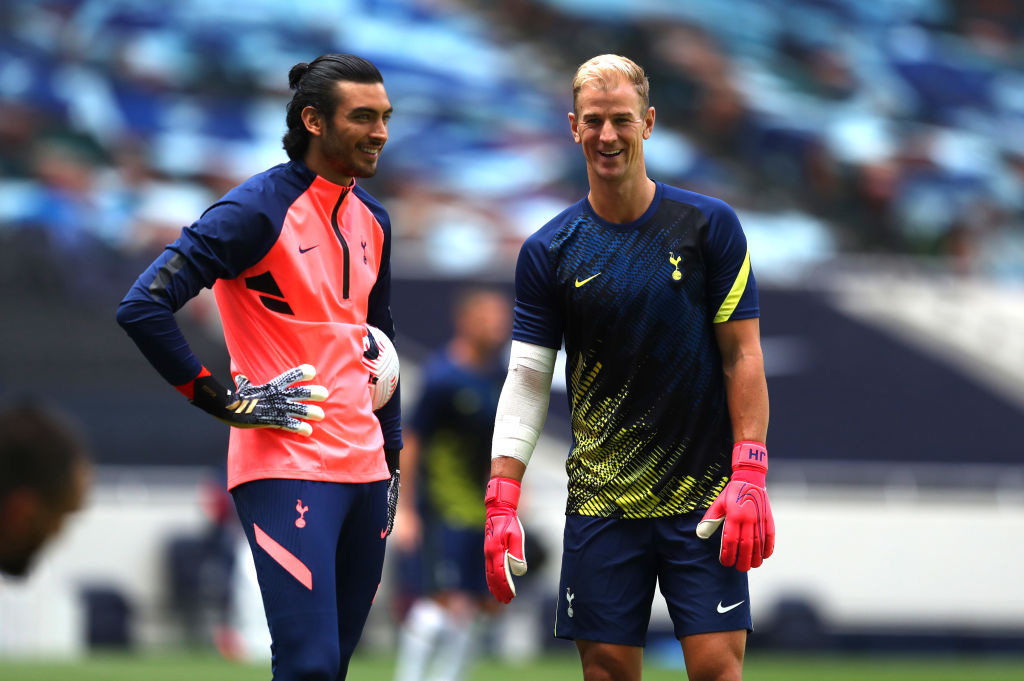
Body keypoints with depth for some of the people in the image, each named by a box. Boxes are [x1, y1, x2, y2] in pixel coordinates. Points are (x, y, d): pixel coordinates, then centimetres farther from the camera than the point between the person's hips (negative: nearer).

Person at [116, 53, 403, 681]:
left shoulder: (371, 219, 13)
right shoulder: (260, 210, -12)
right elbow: (143, 308, -17)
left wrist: (391, 456, 22)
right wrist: (226, 402, -13)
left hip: (363, 465, 8)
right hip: (287, 469, -8)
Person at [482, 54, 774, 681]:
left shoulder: (709, 226, 0)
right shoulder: (549, 252, 4)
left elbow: (742, 356, 0)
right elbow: (527, 379, 3)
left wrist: (749, 479, -10)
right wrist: (502, 503, -6)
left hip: (702, 497, -2)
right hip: (600, 502, 2)